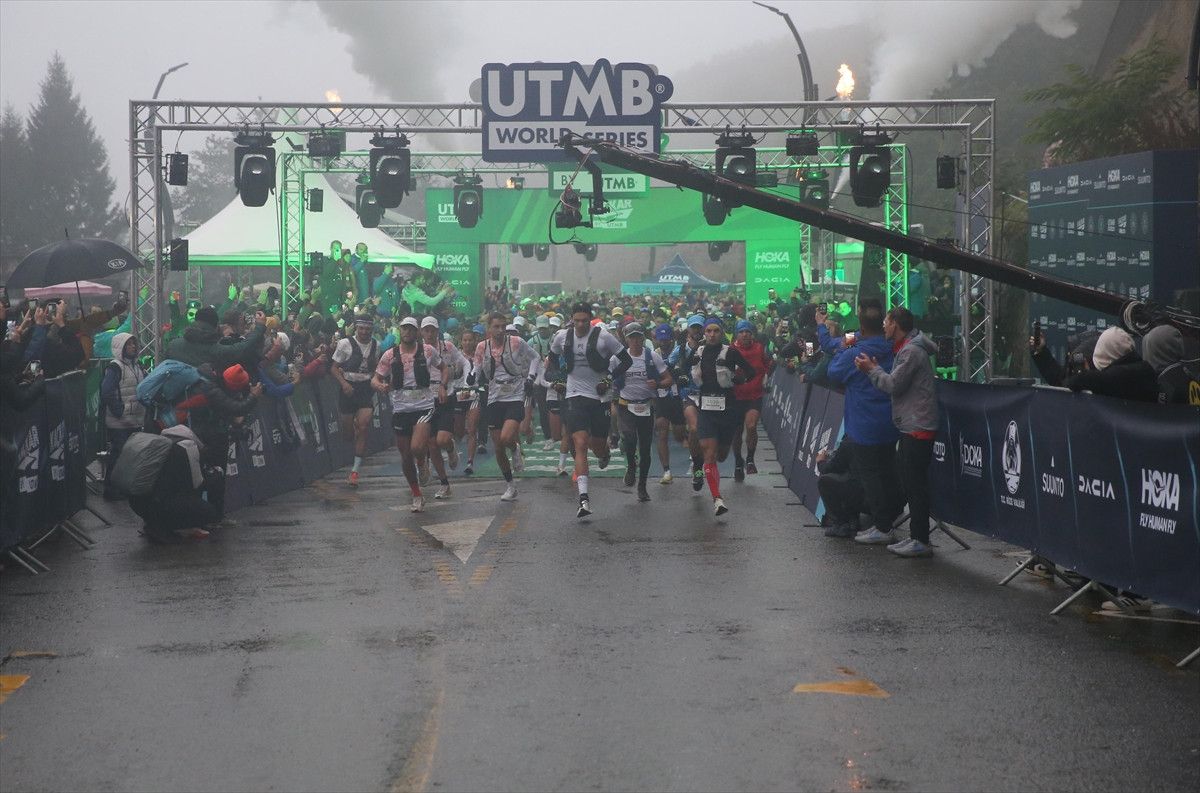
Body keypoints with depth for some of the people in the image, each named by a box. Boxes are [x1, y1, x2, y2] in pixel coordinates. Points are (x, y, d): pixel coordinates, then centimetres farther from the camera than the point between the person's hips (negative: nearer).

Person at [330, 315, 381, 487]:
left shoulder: (376, 345, 6)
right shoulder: (345, 344, -6)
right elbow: (334, 367, -4)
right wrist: (343, 383, -19)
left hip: (367, 388, 2)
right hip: (349, 388, -2)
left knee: (363, 428, -10)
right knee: (347, 429, 3)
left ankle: (355, 470, -9)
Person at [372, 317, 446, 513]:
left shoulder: (427, 351, 0)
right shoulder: (390, 355, 2)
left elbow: (443, 368, 17)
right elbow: (375, 379, 6)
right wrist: (380, 386, -16)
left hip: (424, 406, -2)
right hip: (400, 409, 2)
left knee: (416, 449, -23)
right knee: (405, 456, 5)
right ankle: (417, 495, 21)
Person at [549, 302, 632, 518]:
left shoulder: (603, 336, -8)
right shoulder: (563, 336, 2)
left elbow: (627, 360, -1)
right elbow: (552, 357, 23)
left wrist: (610, 376, -11)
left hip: (600, 396, -1)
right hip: (575, 396, 1)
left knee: (598, 445, 9)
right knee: (580, 444, -13)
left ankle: (604, 454, 52)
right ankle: (583, 499, -20)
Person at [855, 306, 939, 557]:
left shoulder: (911, 351, -14)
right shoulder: (906, 349, 18)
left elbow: (893, 384, -16)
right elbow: (895, 382, 16)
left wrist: (872, 370, -4)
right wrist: (875, 369, 9)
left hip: (918, 428, -11)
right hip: (911, 426, 11)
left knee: (915, 482, -9)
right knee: (908, 479, 13)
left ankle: (920, 541, -7)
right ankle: (916, 537, 19)